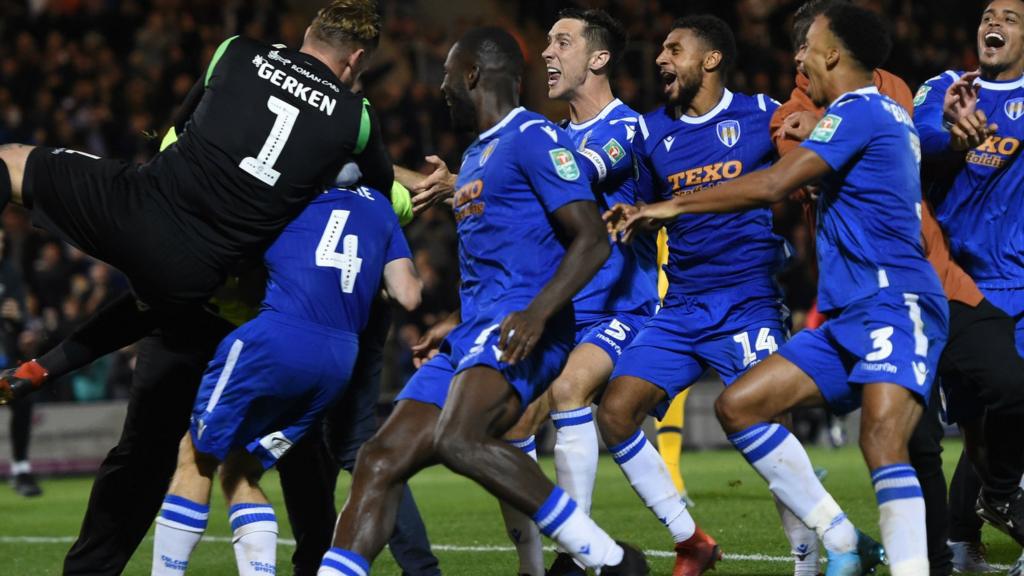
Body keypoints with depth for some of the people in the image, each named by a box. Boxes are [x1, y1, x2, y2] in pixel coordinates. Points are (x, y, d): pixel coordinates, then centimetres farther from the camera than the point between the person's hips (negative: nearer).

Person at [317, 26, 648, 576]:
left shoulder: (532, 138, -5)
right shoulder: (475, 155, 25)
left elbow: (591, 240, -14)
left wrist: (536, 313, -26)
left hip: (519, 328, -10)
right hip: (471, 332, 10)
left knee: (459, 439, -32)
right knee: (379, 461, -2)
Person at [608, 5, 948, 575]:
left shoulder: (858, 111, -10)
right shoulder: (889, 113, 19)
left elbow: (773, 185, -17)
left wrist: (673, 205, -11)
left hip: (894, 306, -10)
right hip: (849, 317, 10)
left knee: (882, 439, -29)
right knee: (738, 405, 3)